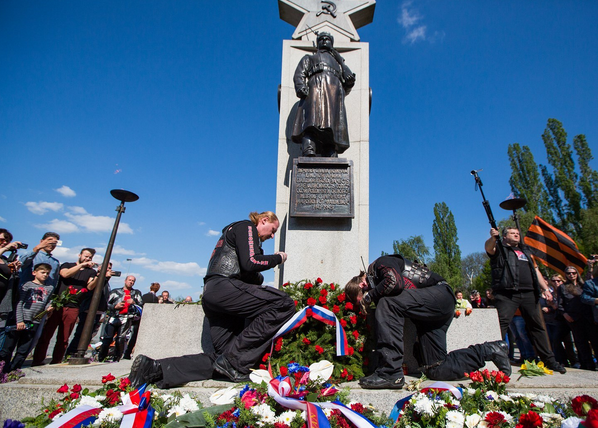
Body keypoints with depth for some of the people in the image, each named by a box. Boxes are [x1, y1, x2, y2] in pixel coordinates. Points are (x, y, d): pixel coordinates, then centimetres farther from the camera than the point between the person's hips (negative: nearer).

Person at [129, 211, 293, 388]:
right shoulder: (246, 227, 4)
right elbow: (250, 263, -13)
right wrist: (278, 258, 1)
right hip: (225, 287, -10)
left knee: (223, 357, 6)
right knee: (284, 304, -19)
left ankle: (155, 368, -2)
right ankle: (235, 361, -20)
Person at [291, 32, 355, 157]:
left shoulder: (338, 61, 41)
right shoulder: (309, 58, 35)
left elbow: (348, 75, 24)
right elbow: (299, 74, 15)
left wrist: (350, 79, -3)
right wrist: (301, 86, -8)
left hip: (335, 89, 2)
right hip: (315, 84, -2)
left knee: (334, 125, -18)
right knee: (312, 122, -28)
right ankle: (308, 151, -47)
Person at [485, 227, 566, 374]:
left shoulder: (525, 251, 27)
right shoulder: (500, 249, 8)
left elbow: (535, 270, 27)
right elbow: (488, 247, -15)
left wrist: (545, 288, 16)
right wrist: (493, 237, -38)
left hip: (529, 293, 6)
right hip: (507, 294, -6)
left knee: (538, 326, 12)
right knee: (500, 324, -12)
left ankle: (549, 360, 24)